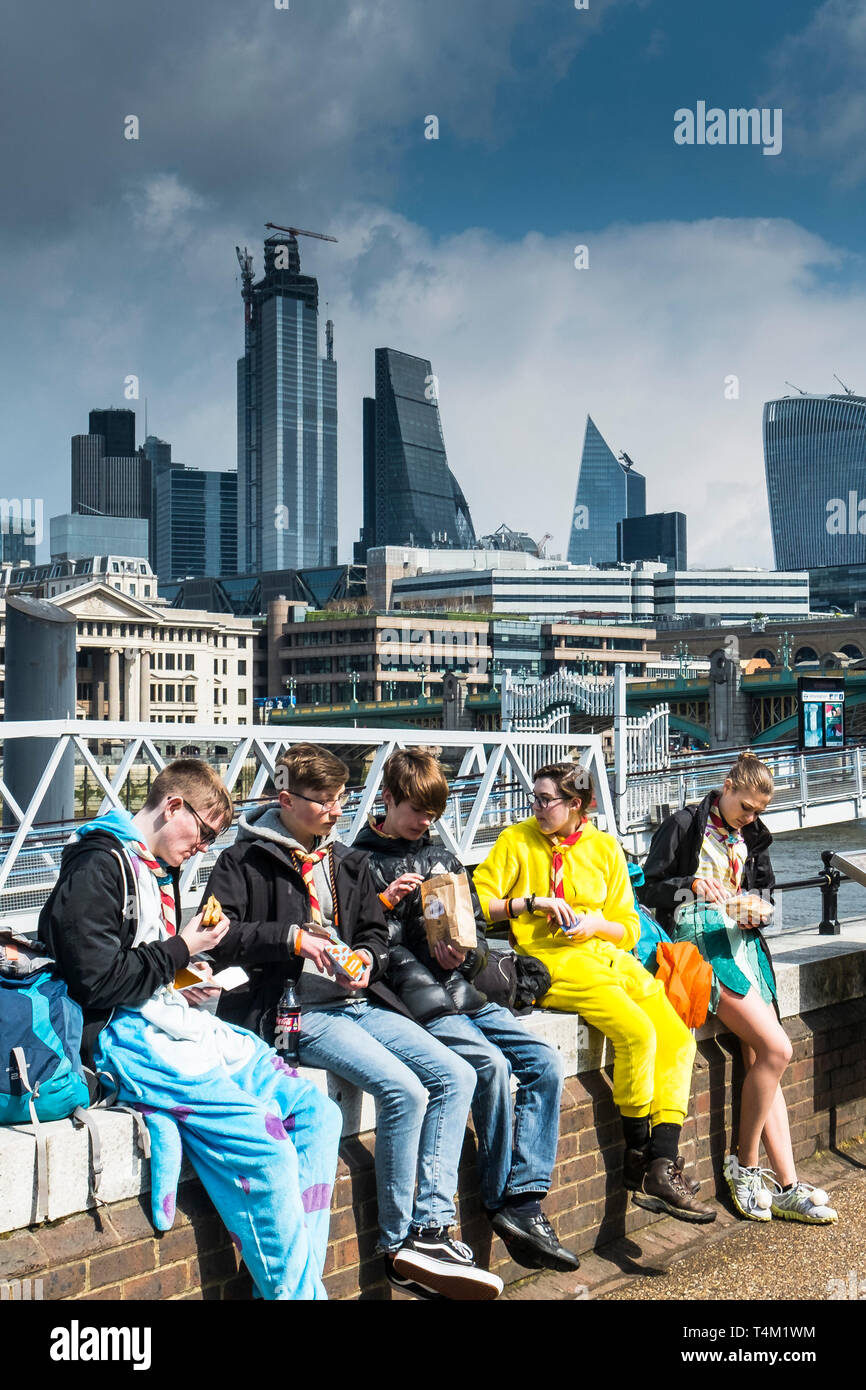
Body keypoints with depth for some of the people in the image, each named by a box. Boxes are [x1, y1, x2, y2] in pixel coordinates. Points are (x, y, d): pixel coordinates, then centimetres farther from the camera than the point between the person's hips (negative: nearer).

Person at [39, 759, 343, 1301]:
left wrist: (188, 983, 14)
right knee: (265, 1146, -25)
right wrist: (181, 951, -8)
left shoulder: (161, 872, 22)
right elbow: (97, 981, -18)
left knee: (316, 1113, -6)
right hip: (127, 1035, -10)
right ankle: (296, 1290, -11)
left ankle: (305, 1280, -6)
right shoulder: (98, 867, -8)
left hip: (176, 1023, 10)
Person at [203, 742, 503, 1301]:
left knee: (455, 1075, -10)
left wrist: (367, 958, 2)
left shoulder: (347, 861, 20)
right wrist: (292, 939, -19)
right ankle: (399, 1245, -9)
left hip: (357, 1001, 8)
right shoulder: (246, 860, -1)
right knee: (404, 1090, -24)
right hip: (297, 1011, -7)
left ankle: (430, 1229, -9)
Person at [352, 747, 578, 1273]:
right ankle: (505, 1202, -12)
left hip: (466, 994, 6)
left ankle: (525, 1199, -12)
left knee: (546, 1063, -13)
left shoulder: (444, 859, 20)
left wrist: (466, 955, -2)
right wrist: (383, 903, -16)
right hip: (412, 1003, -6)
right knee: (492, 1065, -28)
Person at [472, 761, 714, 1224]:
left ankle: (664, 1161, -16)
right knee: (637, 1032, -25)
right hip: (549, 960, -5)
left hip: (606, 955, 5)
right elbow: (477, 903, -2)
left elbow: (628, 927, 14)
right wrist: (534, 902, -10)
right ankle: (638, 1159, -10)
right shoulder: (517, 840, 4)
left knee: (677, 1036, -14)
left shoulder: (604, 847, 12)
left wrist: (595, 923, -6)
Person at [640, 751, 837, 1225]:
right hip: (697, 937, -6)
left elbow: (765, 887, 27)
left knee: (759, 1060, -3)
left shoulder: (753, 836, 17)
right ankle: (744, 1163, -3)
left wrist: (757, 909, 5)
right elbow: (649, 888, -2)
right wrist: (693, 884, -19)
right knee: (775, 1049, -18)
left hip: (742, 938, 6)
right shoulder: (683, 825, -1)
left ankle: (786, 1185, 0)